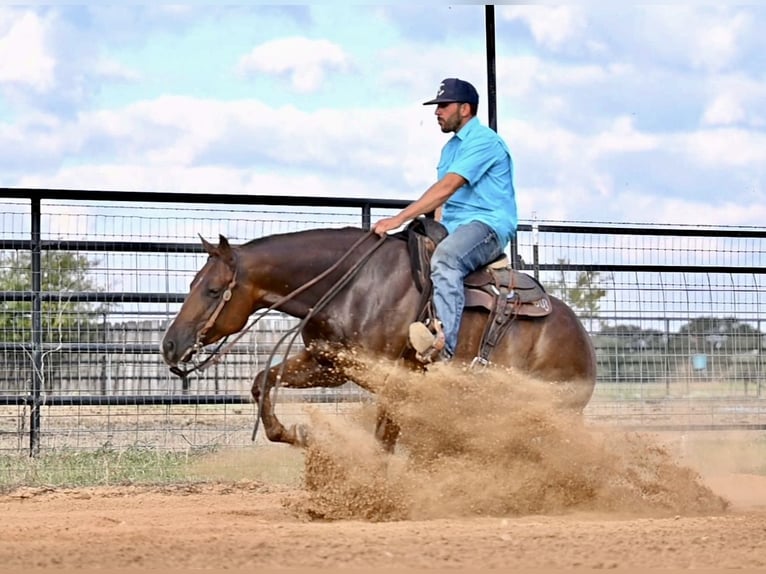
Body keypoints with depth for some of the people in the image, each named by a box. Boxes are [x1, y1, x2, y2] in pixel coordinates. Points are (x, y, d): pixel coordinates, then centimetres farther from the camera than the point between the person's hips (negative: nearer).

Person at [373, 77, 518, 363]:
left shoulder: (483, 141, -9)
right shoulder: (450, 148, 23)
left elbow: (447, 188, -19)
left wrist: (400, 218, -22)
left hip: (488, 225, -10)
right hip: (452, 229, 10)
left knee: (446, 256, -39)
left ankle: (443, 341, -54)